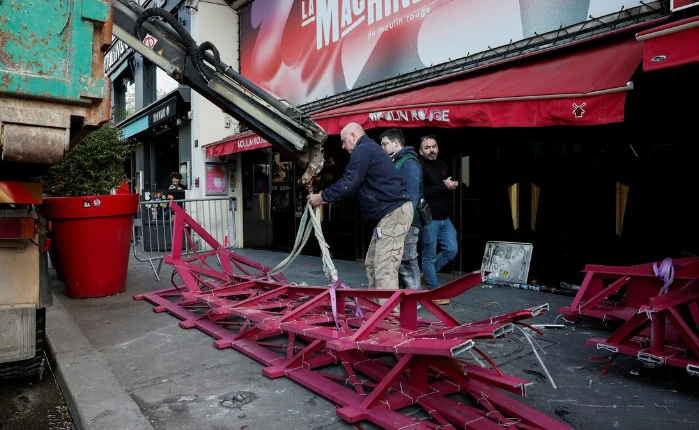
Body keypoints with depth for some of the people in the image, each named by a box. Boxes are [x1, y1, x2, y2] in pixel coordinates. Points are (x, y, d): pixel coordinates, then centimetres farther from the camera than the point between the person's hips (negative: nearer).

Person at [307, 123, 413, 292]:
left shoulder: (362, 150, -9)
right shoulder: (370, 149, 25)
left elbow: (348, 183, -17)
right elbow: (356, 186, 27)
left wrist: (322, 197, -5)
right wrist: (328, 197, 22)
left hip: (394, 212, -11)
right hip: (391, 212, 11)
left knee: (385, 269, -11)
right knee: (372, 264, 15)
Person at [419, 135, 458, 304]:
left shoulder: (442, 165, 13)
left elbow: (448, 186, 25)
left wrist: (453, 186, 1)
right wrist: (443, 186, -19)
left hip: (444, 218, 8)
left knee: (451, 250, 9)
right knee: (429, 256, 1)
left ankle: (425, 275, 27)